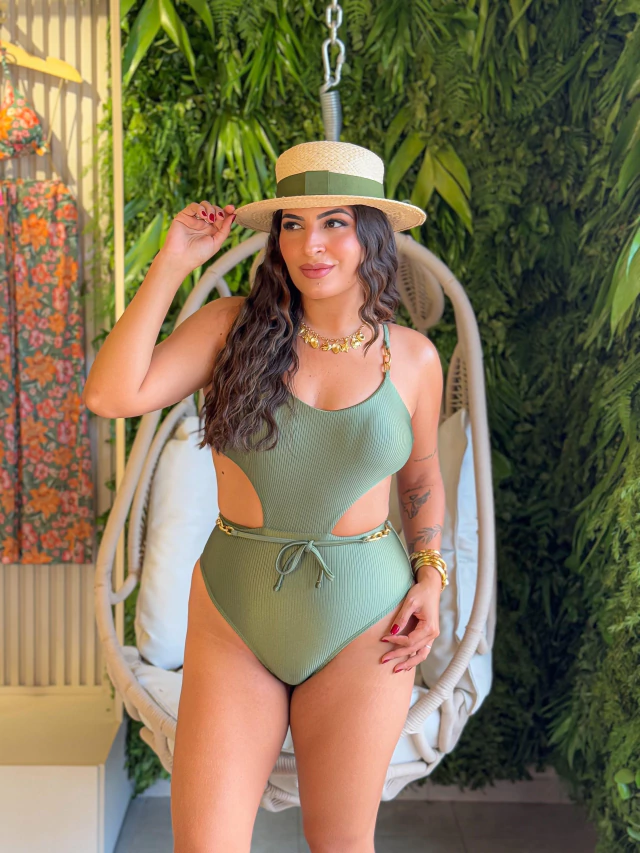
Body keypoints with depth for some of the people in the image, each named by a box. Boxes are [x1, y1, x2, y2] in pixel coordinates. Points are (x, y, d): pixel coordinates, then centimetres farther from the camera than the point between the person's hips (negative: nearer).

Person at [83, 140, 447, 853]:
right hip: (233, 617, 0)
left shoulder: (412, 357, 0)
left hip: (361, 623, 1)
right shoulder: (235, 327, -4)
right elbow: (110, 396, -16)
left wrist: (430, 579, -1)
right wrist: (172, 263, -12)